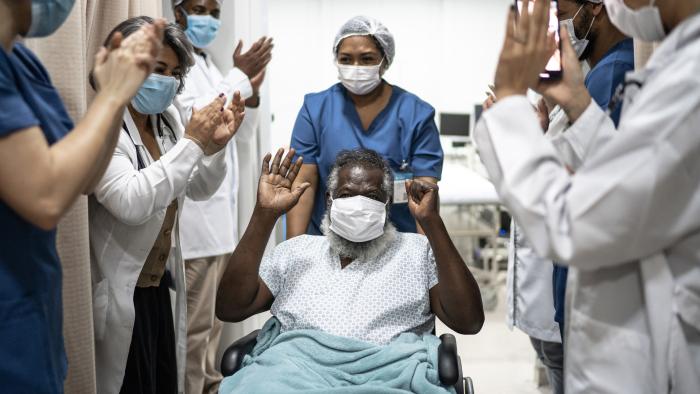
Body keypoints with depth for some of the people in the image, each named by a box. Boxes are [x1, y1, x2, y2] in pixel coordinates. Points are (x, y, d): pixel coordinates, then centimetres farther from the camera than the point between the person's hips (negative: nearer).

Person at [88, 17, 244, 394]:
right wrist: (191, 142, -26)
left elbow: (198, 189, 13)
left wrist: (215, 145, -5)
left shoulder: (167, 120, 5)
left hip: (159, 286, 8)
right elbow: (131, 203, -32)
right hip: (120, 294, -7)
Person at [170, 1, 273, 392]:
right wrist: (239, 77, -15)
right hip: (194, 214, -9)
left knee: (213, 317, 17)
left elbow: (243, 133, 17)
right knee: (194, 322, -3)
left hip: (221, 210, 9)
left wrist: (252, 89, 0)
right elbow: (192, 120, -21)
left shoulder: (211, 64, 18)